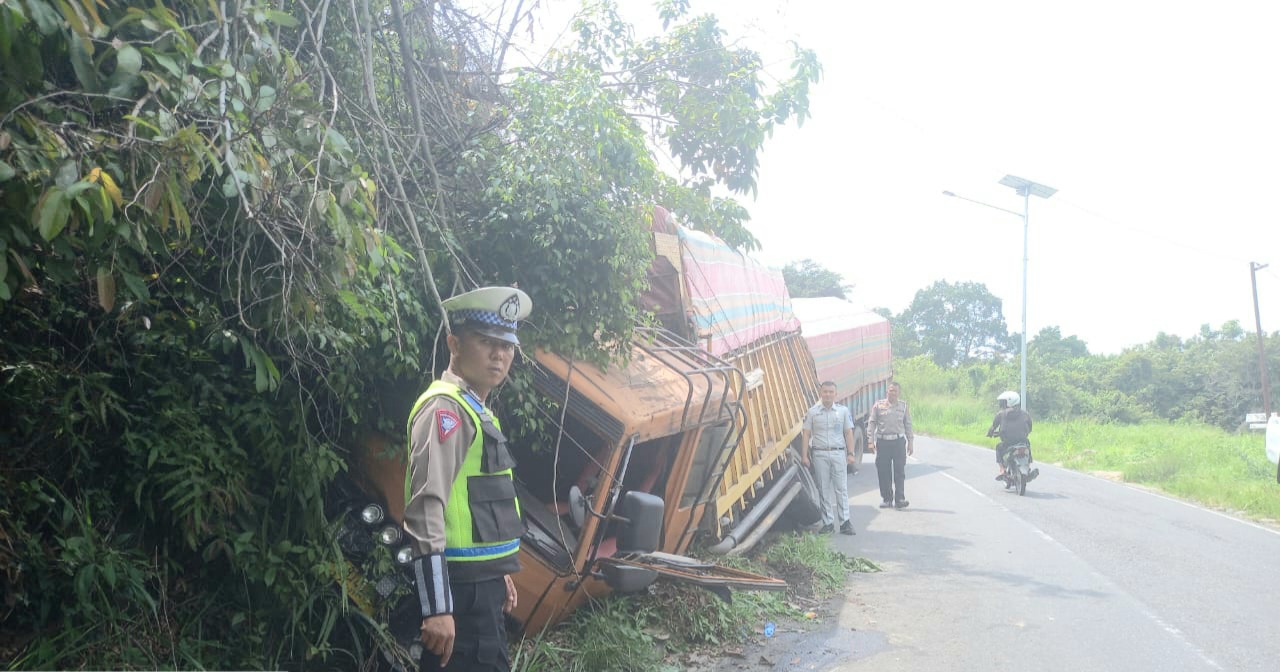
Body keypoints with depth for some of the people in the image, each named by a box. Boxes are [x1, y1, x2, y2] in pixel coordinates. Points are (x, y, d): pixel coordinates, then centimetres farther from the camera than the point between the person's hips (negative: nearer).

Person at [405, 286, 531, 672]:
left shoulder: (475, 409, 16)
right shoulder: (445, 408, -15)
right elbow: (426, 507, -23)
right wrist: (437, 606, -27)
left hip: (480, 582, 10)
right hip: (461, 586, -10)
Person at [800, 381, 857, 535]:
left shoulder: (843, 410, 6)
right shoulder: (812, 412, 4)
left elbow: (848, 433, 7)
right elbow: (806, 434, 2)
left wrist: (850, 453, -1)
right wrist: (804, 455, -5)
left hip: (838, 453, 0)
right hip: (819, 454, 0)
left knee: (841, 488, -1)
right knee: (824, 490, 3)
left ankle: (845, 522, 2)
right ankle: (828, 522, 9)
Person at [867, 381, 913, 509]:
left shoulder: (903, 406, 8)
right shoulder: (878, 405, 4)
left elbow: (908, 425, 12)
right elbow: (871, 423, 3)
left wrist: (910, 442, 8)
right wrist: (871, 441, -5)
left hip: (899, 442, 0)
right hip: (883, 442, 0)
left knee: (899, 472, -2)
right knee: (883, 472, 3)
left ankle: (899, 499, 0)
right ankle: (886, 499, 13)